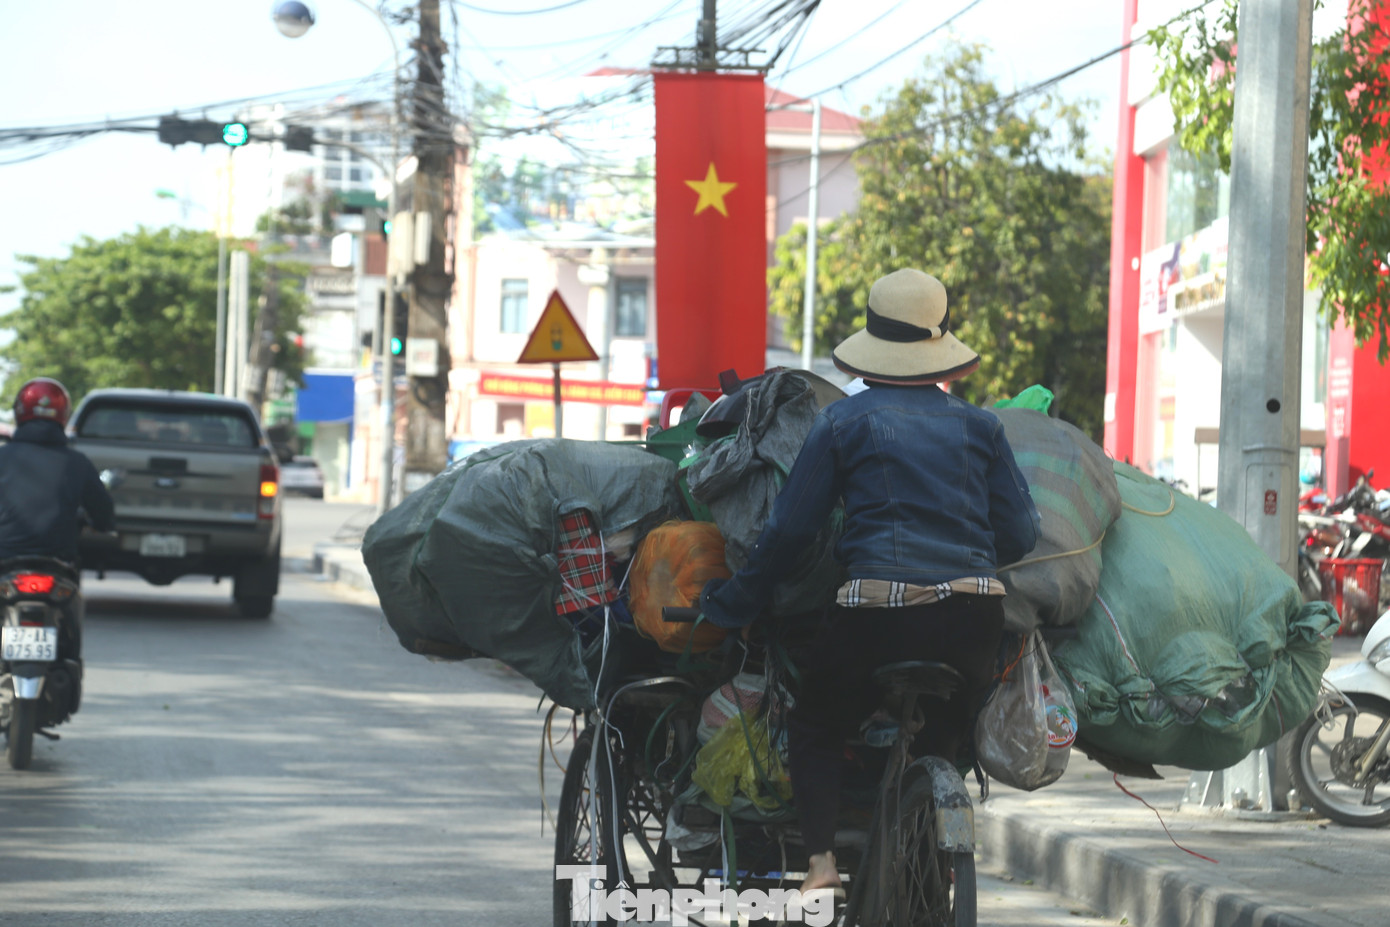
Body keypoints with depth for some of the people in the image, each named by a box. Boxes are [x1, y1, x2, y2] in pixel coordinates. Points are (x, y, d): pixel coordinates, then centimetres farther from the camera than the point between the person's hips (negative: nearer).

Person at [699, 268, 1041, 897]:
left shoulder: (844, 421, 5)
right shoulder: (979, 426, 12)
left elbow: (789, 528, 4)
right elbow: (1021, 534, 9)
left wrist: (737, 600, 17)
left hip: (878, 617, -3)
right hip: (973, 622, 3)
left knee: (814, 730, 16)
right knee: (944, 744, 22)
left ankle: (822, 861, -3)